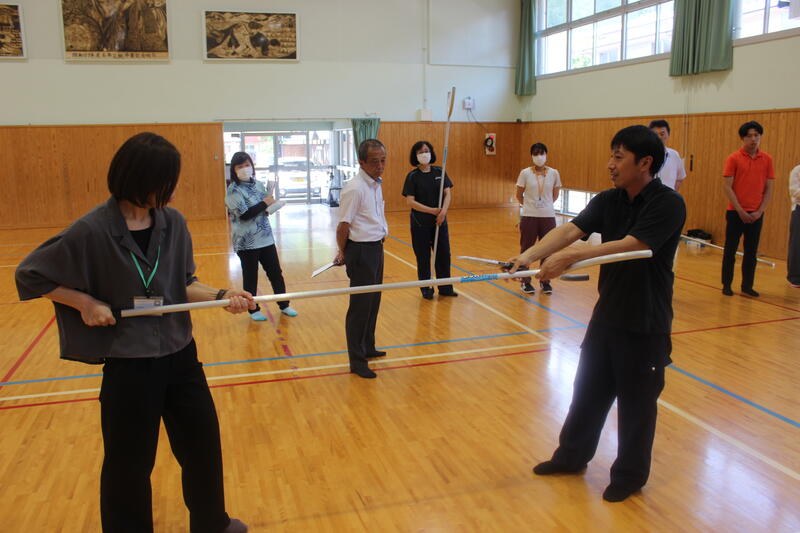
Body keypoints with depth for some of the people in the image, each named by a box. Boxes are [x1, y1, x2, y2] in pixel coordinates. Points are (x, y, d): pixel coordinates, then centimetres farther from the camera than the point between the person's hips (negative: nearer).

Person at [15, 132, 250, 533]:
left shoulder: (173, 223, -3)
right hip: (128, 364, -5)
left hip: (180, 355, 5)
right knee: (130, 462, 12)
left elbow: (185, 285, 3)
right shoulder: (92, 230, -16)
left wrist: (221, 295, -15)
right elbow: (30, 275, -5)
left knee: (204, 446, 18)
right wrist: (86, 303, -13)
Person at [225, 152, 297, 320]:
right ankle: (254, 310, 22)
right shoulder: (233, 190, -11)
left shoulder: (258, 185, 7)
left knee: (276, 273, 12)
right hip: (247, 242, -6)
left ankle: (284, 305, 26)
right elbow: (244, 214, -21)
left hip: (265, 238, 6)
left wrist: (271, 204, -7)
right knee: (251, 277, 7)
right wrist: (264, 204, -14)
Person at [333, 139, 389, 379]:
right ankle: (357, 361, 9)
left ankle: (367, 348, 34)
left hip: (376, 248, 9)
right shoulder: (354, 188, -20)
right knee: (360, 306, -1)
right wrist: (342, 253, -3)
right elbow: (343, 226, -17)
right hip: (361, 251, -9)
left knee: (373, 302, 18)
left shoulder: (376, 184, 8)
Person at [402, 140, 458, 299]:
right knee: (423, 257, 5)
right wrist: (432, 210, -18)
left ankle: (445, 288, 22)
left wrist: (443, 211, -18)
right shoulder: (413, 176, -7)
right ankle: (426, 289, 18)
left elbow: (448, 193, -1)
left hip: (440, 221, 3)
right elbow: (410, 201, -13)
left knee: (444, 254, 9)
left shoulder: (439, 172, 3)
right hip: (420, 223, -3)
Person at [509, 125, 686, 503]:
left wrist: (570, 256, -36)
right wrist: (529, 255, -29)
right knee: (588, 389, 17)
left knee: (636, 401, 10)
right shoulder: (608, 201, 0)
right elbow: (569, 230, -13)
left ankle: (630, 475, 31)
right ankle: (572, 456, 37)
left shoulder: (667, 204, -18)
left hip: (645, 323, -6)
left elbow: (630, 246, -30)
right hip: (607, 313, 6)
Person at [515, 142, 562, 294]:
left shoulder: (554, 173, -1)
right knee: (526, 249, 6)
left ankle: (545, 281, 21)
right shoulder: (525, 173, -5)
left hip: (548, 216, 1)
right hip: (529, 217, -1)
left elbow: (555, 196, 11)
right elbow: (519, 195, 4)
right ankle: (525, 282, 18)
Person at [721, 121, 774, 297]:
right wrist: (740, 211, -12)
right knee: (730, 250, 4)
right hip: (736, 212, -2)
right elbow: (727, 187, -7)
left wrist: (760, 211, -5)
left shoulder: (767, 159, 4)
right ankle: (727, 284, 14)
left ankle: (747, 285, 17)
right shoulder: (733, 159, -4)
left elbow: (769, 189, 6)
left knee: (751, 251, 8)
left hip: (756, 214, 3)